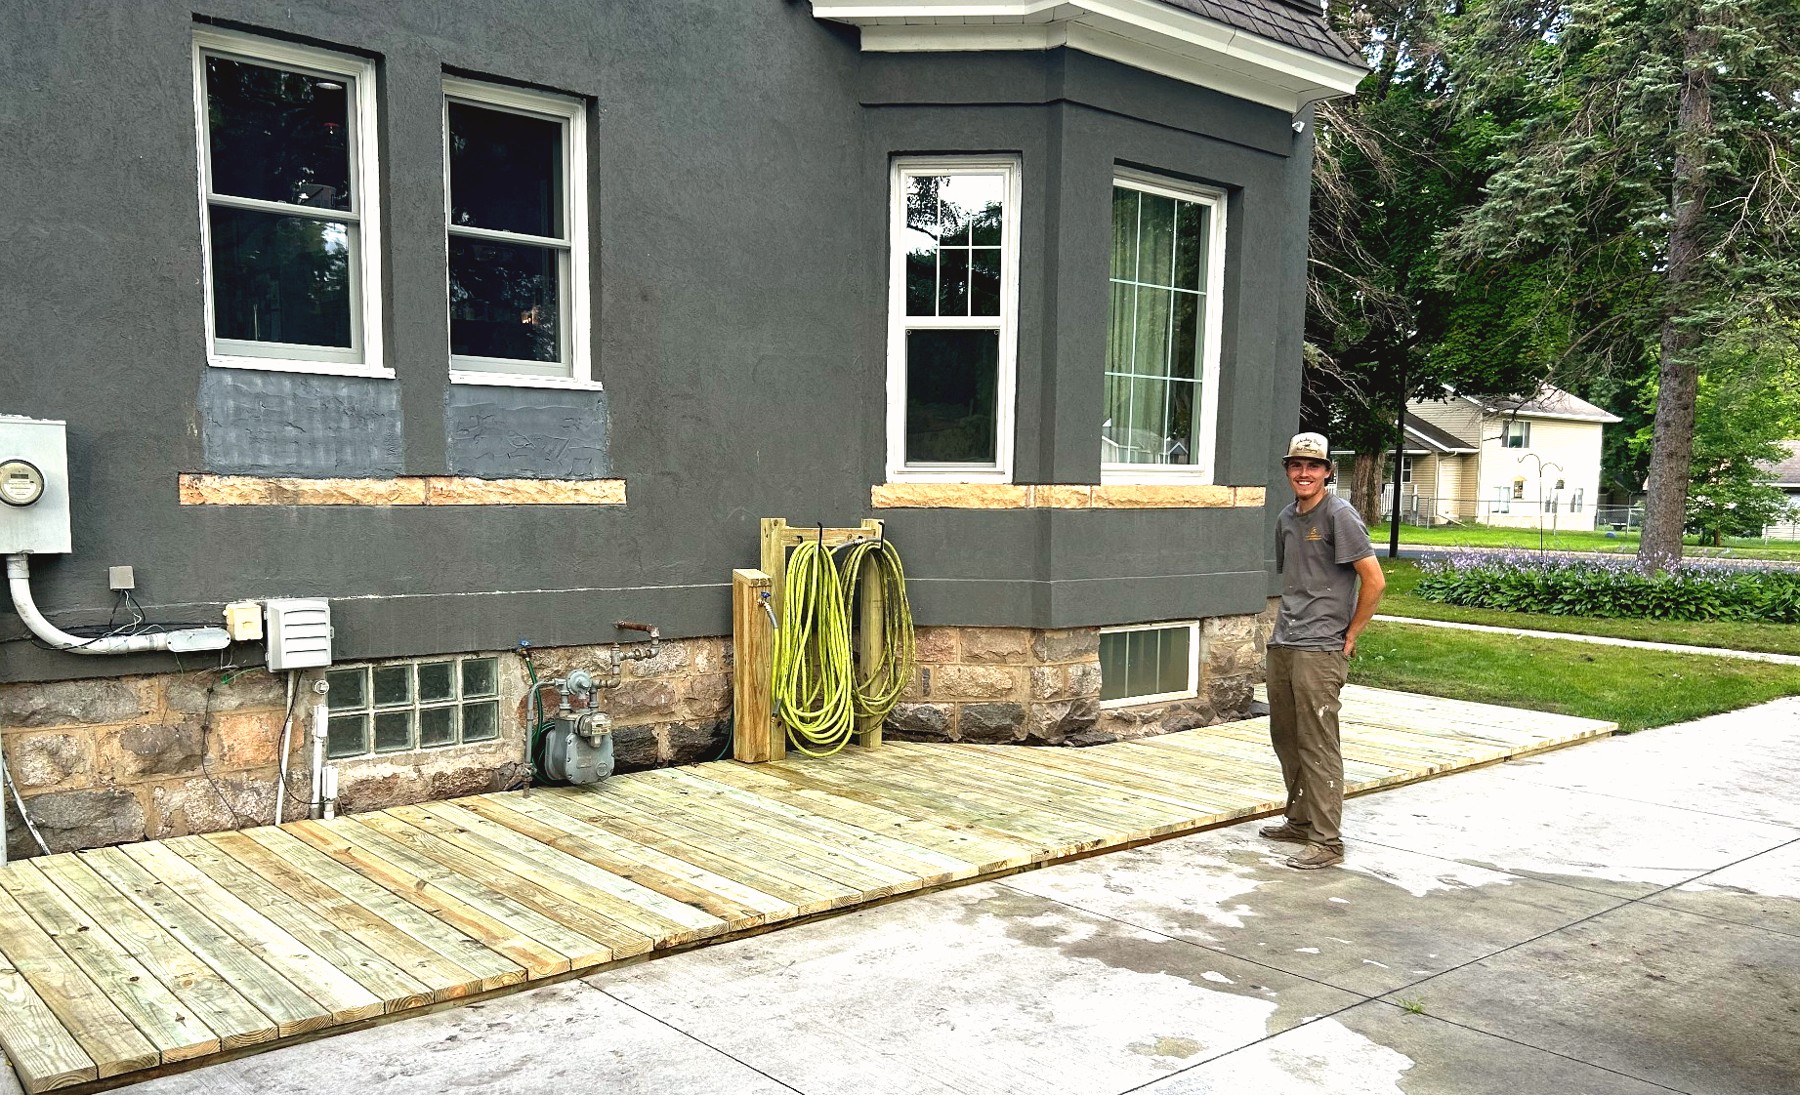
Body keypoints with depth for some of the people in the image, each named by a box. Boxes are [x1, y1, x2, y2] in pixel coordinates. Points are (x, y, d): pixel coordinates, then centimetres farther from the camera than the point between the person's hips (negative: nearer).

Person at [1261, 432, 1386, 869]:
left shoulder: (1339, 515, -9)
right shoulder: (1286, 519, 15)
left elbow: (1374, 581, -12)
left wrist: (1349, 636, -9)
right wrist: (1287, 624, 15)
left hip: (1320, 649, -8)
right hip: (1281, 646, 8)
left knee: (1318, 744, -6)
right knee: (1284, 736, 16)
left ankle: (1326, 841, 0)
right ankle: (1301, 820, 31)